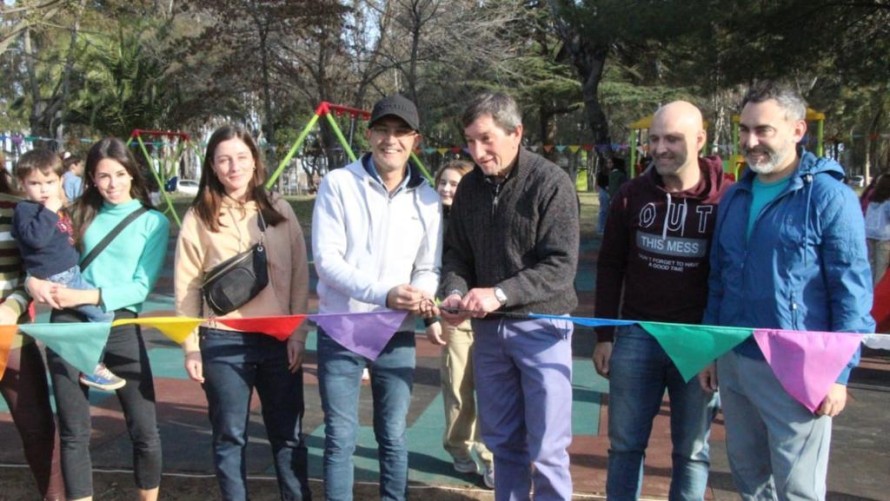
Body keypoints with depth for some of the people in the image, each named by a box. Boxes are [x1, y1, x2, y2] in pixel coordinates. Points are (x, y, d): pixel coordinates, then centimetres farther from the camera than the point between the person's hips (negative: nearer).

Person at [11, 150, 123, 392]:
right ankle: (91, 368, -8)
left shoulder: (57, 209, 16)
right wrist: (49, 212, -25)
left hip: (70, 273, 10)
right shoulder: (25, 209, -10)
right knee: (103, 312, -14)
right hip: (56, 279, -10)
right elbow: (35, 237, -28)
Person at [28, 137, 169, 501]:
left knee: (144, 431, 0)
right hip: (69, 324, 2)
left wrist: (86, 296, -16)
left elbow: (141, 287, -6)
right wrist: (35, 281, -10)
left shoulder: (153, 222, 2)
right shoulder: (81, 215, 11)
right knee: (73, 433, 8)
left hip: (120, 326, -2)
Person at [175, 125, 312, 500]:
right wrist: (191, 347, -2)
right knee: (230, 437, 9)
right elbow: (187, 287, 1)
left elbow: (300, 275, 4)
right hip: (223, 342, -1)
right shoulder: (198, 217, 0)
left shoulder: (280, 210, 4)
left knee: (288, 435, 10)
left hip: (279, 340, 1)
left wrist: (298, 334, -1)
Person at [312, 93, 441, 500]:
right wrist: (383, 293, -25)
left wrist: (425, 300, -18)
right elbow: (326, 259, -12)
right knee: (340, 436, 6)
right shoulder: (338, 184, -6)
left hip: (397, 333, 3)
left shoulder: (426, 199, 4)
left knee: (393, 436, 11)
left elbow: (428, 267, 6)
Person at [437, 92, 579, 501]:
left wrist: (500, 293, -26)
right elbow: (456, 251, 11)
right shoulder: (470, 186, 5)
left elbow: (560, 266, -18)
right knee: (502, 440, 16)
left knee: (546, 448, 3)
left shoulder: (551, 183, -12)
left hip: (541, 327, -5)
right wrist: (455, 292, -9)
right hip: (488, 329, 5)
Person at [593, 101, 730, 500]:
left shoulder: (726, 198, -6)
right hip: (637, 336, 2)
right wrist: (604, 336, 6)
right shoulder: (632, 194, 2)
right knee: (625, 444, 10)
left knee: (691, 450, 11)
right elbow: (610, 267, 8)